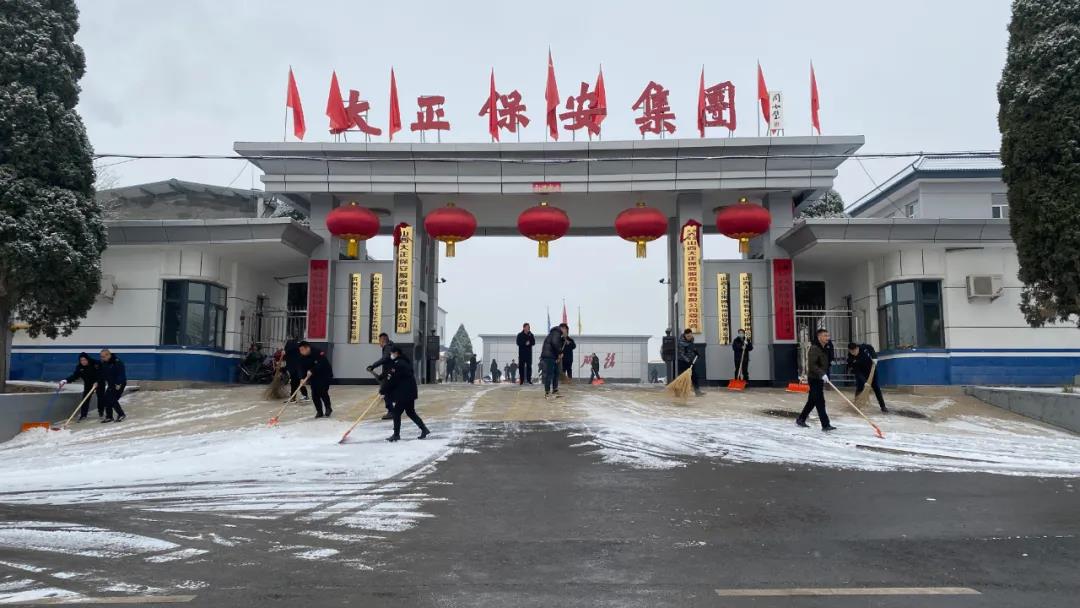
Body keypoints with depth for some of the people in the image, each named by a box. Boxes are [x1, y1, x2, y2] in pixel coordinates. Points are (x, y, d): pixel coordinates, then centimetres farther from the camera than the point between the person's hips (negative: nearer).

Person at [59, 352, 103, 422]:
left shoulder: (96, 364, -23)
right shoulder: (79, 367, -12)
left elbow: (101, 374, -26)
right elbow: (74, 376, -14)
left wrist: (97, 382, -37)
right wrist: (66, 381, -30)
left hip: (99, 383, -3)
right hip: (88, 384, 3)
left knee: (101, 398, 2)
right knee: (85, 399, -5)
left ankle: (101, 413, 18)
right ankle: (83, 415, 0)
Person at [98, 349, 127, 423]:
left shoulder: (117, 362, -20)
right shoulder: (104, 363, 5)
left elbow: (121, 374, -22)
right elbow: (102, 374, 13)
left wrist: (119, 384, -25)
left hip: (119, 384, -8)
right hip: (111, 384, 8)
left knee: (113, 399, -13)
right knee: (106, 399, 3)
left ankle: (121, 415, 2)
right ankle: (109, 416, 15)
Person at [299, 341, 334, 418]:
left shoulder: (318, 353, -24)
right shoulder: (302, 358, -5)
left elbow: (321, 364, -34)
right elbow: (302, 369, -9)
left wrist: (312, 371, -41)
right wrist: (304, 378, -25)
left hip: (325, 375, -6)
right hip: (314, 377, 6)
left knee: (323, 392, -15)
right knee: (314, 394, -2)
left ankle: (328, 408, 6)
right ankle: (319, 411, 10)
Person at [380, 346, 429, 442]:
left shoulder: (398, 364, -15)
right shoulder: (405, 362, 14)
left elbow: (391, 380, -15)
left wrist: (382, 391, -6)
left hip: (404, 393, -10)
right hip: (410, 392, 10)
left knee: (397, 412, 0)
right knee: (410, 412, 17)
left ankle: (396, 434, 6)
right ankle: (424, 429, 16)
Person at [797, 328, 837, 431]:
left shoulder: (823, 349, 15)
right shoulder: (814, 348, -16)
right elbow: (812, 365, -25)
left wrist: (825, 375, 25)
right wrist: (822, 374, -33)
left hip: (820, 379, 10)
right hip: (814, 379, -10)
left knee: (812, 401, 16)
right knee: (820, 402, -10)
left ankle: (800, 419, 28)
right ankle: (825, 425, -9)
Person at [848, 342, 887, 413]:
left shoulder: (863, 347, -25)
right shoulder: (850, 359, -29)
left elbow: (871, 348, -1)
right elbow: (857, 372, -28)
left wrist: (874, 357, -18)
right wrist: (864, 382, -36)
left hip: (870, 369, 2)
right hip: (860, 372, -2)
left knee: (876, 387, 2)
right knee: (859, 388, -7)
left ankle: (883, 406, 6)